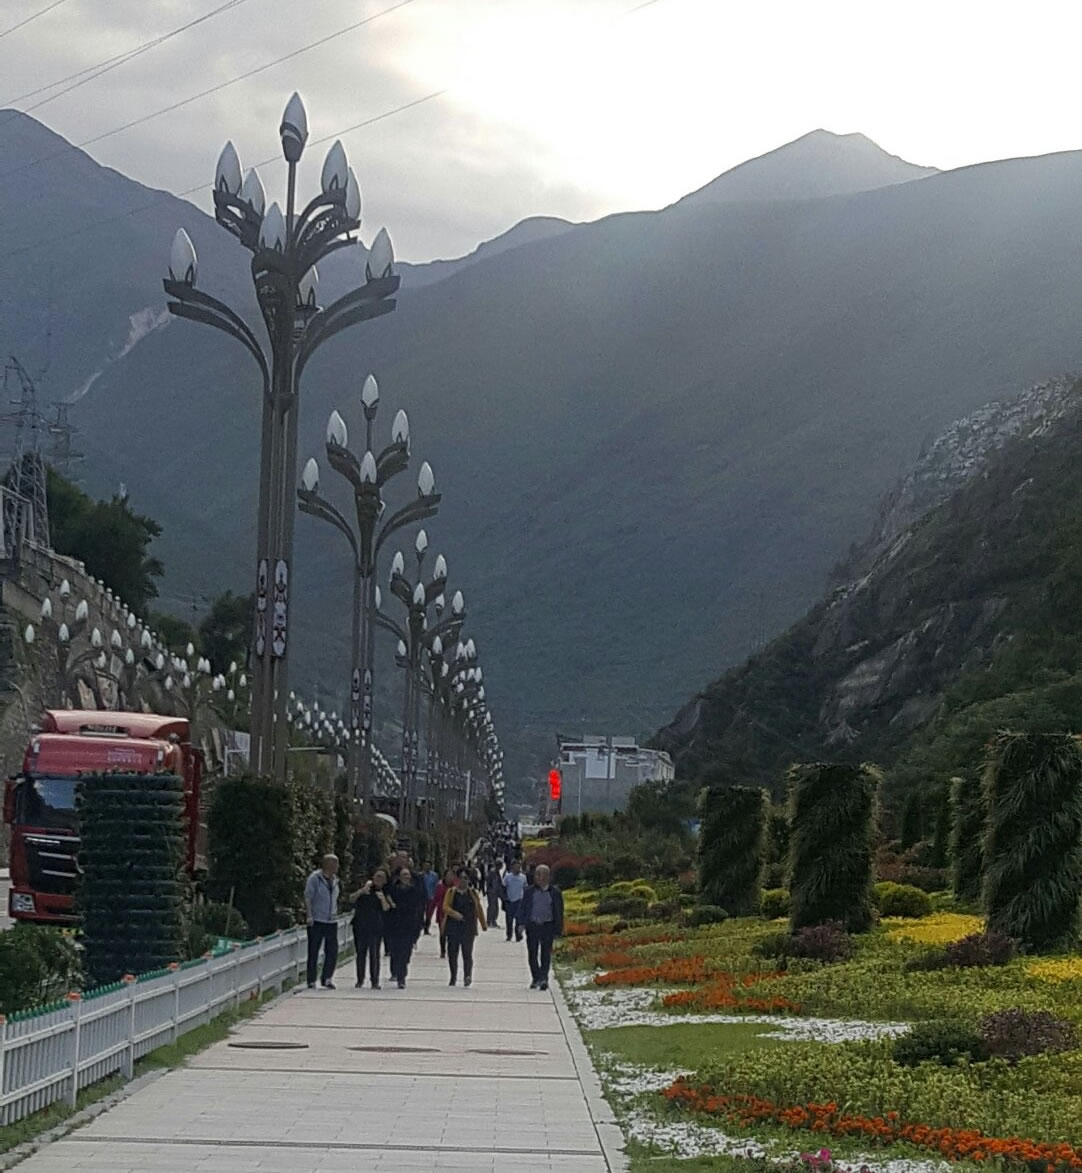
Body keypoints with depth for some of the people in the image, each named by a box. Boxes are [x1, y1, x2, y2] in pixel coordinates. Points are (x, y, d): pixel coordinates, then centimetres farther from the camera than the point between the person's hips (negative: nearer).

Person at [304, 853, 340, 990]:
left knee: (332, 950, 1)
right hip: (316, 921, -6)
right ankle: (311, 981, 6)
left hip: (332, 921, 6)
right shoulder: (315, 878, -6)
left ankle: (327, 978, 11)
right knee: (313, 951, 0)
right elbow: (308, 897, -9)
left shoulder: (334, 880, 14)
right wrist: (309, 916, -17)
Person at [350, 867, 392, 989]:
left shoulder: (385, 893, 4)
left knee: (374, 953, -3)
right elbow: (352, 899, -4)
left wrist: (383, 899, -28)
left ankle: (375, 981, 2)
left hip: (376, 927, -1)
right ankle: (360, 980, 13)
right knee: (361, 952, 5)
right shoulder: (366, 887, 5)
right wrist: (361, 891, -22)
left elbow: (387, 908, -8)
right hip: (360, 925, 1)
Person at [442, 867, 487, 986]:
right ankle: (453, 977, 17)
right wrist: (455, 913, -26)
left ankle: (467, 976, -16)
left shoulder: (473, 893, 9)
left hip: (468, 928, -1)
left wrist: (483, 924, 22)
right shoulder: (451, 892, 5)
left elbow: (479, 909, 17)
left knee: (467, 953, -12)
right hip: (453, 927, 1)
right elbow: (445, 907, -7)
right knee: (452, 953, 6)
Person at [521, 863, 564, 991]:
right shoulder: (530, 891, 6)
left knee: (546, 954, -2)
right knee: (532, 954, 3)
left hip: (548, 926, -2)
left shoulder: (555, 892, 3)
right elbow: (524, 908, 9)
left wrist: (558, 930, 2)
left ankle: (543, 978, 0)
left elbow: (559, 912, 5)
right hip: (532, 926, 2)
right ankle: (536, 978, 11)